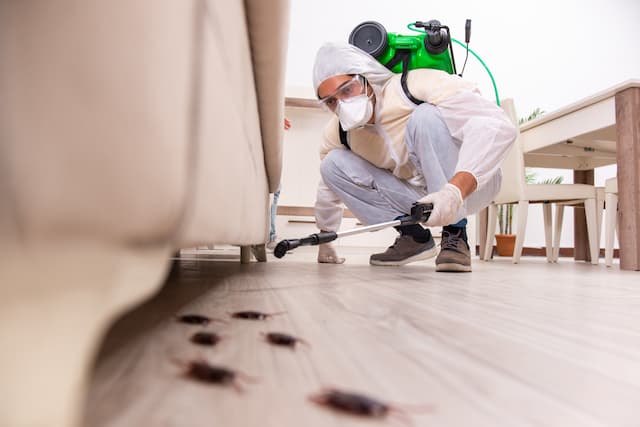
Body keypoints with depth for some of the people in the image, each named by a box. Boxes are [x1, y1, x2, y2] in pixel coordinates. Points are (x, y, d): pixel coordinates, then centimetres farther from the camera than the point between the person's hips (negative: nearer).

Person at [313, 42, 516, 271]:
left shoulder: (419, 86, -25)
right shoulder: (336, 134, -6)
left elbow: (497, 125, -36)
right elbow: (329, 185, 12)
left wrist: (455, 190, -49)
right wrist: (325, 240, 18)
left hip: (470, 184, -5)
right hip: (422, 198, 5)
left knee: (425, 117, -32)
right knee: (333, 164, -10)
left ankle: (455, 236, -22)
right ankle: (413, 236, -4)